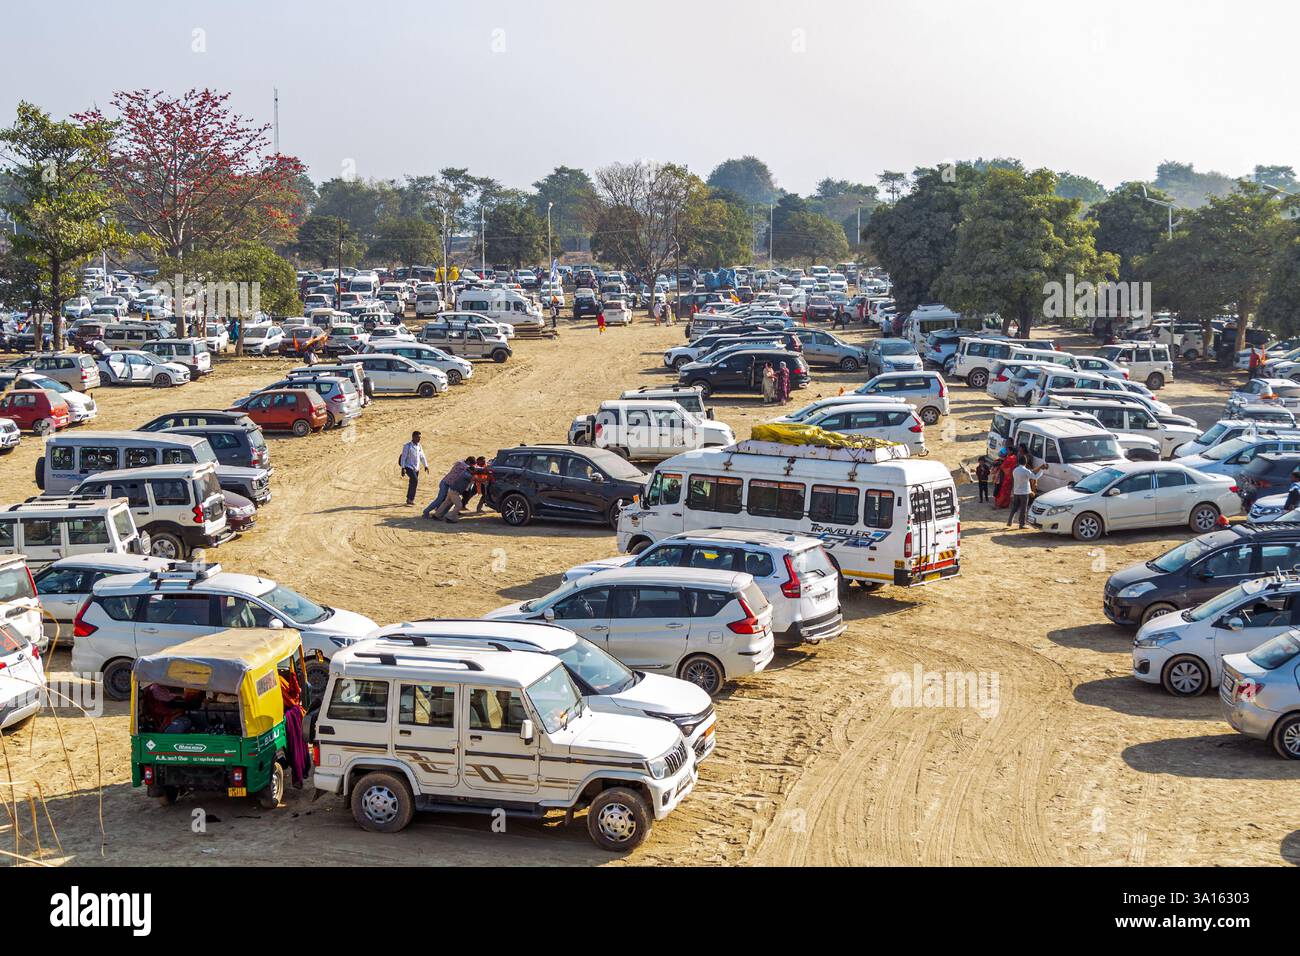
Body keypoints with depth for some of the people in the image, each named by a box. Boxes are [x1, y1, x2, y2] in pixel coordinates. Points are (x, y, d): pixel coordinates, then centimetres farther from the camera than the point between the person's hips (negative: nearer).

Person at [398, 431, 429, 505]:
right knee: (415, 480, -24)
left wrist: (426, 466, 11)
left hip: (416, 468, 7)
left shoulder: (419, 446, 9)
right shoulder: (407, 446, -10)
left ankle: (409, 499, 24)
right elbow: (403, 457, -13)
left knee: (413, 483, 10)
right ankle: (411, 499, -20)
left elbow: (422, 457, 17)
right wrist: (403, 468, -20)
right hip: (408, 467, -7)